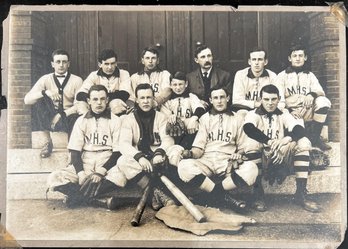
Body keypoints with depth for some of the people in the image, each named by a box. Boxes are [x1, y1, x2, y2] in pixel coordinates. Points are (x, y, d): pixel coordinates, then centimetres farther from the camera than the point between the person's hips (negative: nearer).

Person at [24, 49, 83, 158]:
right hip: (50, 118, 1)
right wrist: (45, 92, -26)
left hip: (68, 118, -1)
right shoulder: (46, 79, 2)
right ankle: (48, 142, -14)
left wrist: (62, 115, -24)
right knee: (39, 100, -25)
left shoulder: (76, 80, 0)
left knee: (75, 117, -35)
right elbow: (27, 100, -9)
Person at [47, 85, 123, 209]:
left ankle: (77, 197, -22)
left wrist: (101, 172, -16)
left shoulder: (115, 121, 3)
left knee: (120, 175, -36)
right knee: (54, 178, -22)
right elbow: (75, 151, 2)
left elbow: (118, 152, -3)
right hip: (83, 165, 2)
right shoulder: (81, 121, 8)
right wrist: (81, 174, -15)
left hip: (106, 166, -2)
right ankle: (99, 200, -23)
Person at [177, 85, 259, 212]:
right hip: (206, 162, 0)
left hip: (228, 163, 0)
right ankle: (224, 196, -22)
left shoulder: (237, 119, 17)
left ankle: (216, 191, -16)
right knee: (184, 166, -33)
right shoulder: (204, 118, 16)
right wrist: (191, 153, -16)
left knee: (251, 168, -32)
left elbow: (242, 147, 14)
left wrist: (239, 155, -10)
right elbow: (199, 147, 8)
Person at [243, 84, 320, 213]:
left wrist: (287, 139, -30)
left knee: (303, 142, -19)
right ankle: (259, 195, -28)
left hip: (281, 157, 3)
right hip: (263, 156, -2)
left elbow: (300, 130, -8)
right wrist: (269, 142, -30)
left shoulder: (284, 115, 12)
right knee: (252, 144, -32)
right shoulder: (254, 114, 4)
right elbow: (248, 128, -21)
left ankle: (301, 193, -21)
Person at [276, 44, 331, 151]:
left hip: (308, 113, 3)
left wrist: (312, 95, -24)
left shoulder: (310, 75, 17)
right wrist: (290, 112, -20)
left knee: (323, 101, -26)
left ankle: (314, 138, -17)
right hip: (290, 113, -3)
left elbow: (321, 92, 1)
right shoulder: (282, 76, 10)